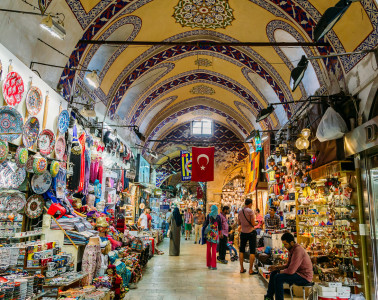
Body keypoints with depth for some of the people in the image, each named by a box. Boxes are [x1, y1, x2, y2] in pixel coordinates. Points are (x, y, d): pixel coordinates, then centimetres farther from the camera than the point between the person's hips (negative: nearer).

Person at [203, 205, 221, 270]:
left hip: (209, 233, 0)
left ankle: (209, 264, 16)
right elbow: (220, 227, 2)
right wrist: (219, 232, 16)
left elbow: (205, 224, -4)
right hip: (215, 234, 0)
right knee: (214, 250, 5)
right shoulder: (218, 217, -3)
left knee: (208, 249, 11)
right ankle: (213, 265, 3)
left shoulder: (209, 215, -5)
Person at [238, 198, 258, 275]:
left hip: (243, 233, 5)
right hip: (251, 232, -5)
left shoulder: (240, 211, 5)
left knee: (242, 250, 13)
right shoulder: (250, 211, -12)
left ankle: (242, 268, 17)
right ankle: (251, 270, 2)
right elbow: (253, 223, -14)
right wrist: (256, 223, 7)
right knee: (252, 251, 1)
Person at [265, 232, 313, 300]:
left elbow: (291, 271, -29)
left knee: (278, 278, -25)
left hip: (304, 277, -10)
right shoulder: (291, 249, 6)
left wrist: (280, 271, -10)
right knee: (273, 273, 10)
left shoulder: (298, 251, -26)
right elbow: (288, 265, 16)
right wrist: (276, 267, 1)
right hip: (298, 273, 10)